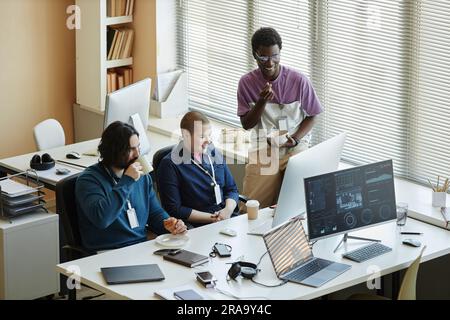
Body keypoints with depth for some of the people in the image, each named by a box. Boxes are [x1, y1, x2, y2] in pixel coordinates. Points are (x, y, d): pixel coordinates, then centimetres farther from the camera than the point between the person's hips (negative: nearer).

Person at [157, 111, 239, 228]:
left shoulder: (214, 154, 14)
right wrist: (211, 218, -13)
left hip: (228, 218, 7)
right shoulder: (169, 165, -5)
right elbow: (174, 210, -9)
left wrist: (228, 209, -3)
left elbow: (232, 189, 20)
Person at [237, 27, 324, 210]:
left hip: (294, 147, -1)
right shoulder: (247, 83, -1)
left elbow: (311, 116, 5)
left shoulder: (299, 81, -6)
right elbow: (246, 124, 2)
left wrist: (295, 139, -12)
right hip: (262, 149, 1)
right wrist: (262, 102, -16)